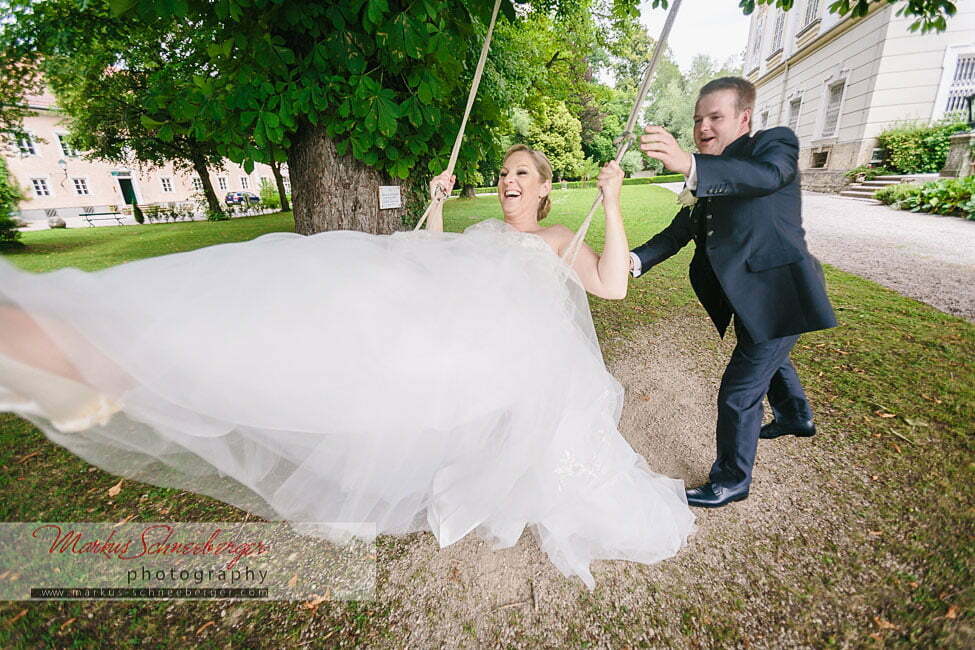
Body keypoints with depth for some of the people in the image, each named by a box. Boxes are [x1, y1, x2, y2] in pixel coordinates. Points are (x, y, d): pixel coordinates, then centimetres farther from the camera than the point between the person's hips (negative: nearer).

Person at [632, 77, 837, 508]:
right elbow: (679, 231, 3)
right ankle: (796, 417, 61)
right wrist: (636, 260, -15)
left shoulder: (776, 142, -12)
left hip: (777, 294, -9)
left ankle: (731, 482, 17)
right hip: (745, 295, 9)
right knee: (770, 361, 31)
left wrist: (689, 165, -52)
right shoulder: (705, 177, 8)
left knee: (739, 393, -4)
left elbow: (765, 174, -35)